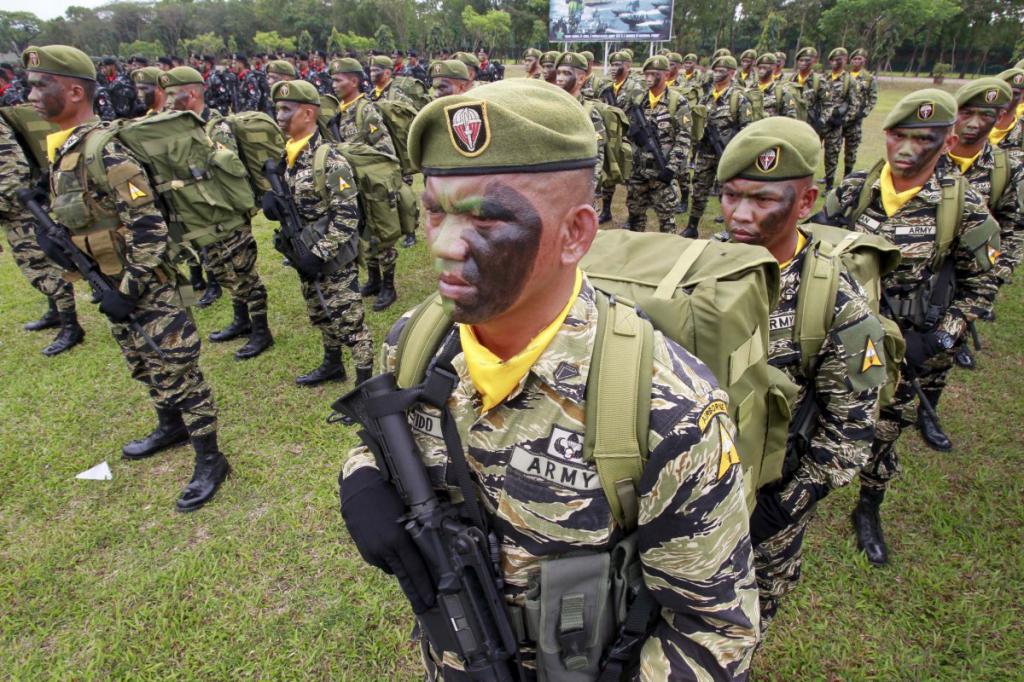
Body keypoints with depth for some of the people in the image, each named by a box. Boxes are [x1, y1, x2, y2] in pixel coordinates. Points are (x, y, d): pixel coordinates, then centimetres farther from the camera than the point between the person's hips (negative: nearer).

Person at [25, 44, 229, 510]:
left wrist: (130, 290, -22)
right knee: (144, 366, 22)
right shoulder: (59, 151, 9)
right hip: (113, 287, 9)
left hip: (149, 287, -9)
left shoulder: (104, 152, -20)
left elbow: (148, 228, -23)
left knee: (176, 371, -2)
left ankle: (209, 460, 10)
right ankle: (171, 427, 43)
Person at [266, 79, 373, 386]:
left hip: (334, 259, -8)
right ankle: (333, 366, 42)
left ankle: (366, 382, 14)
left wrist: (319, 254, -22)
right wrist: (271, 196, -3)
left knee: (349, 321, 1)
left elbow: (347, 216, -20)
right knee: (321, 316, 23)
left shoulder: (329, 159, -19)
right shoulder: (288, 156, 6)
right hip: (306, 257, 9)